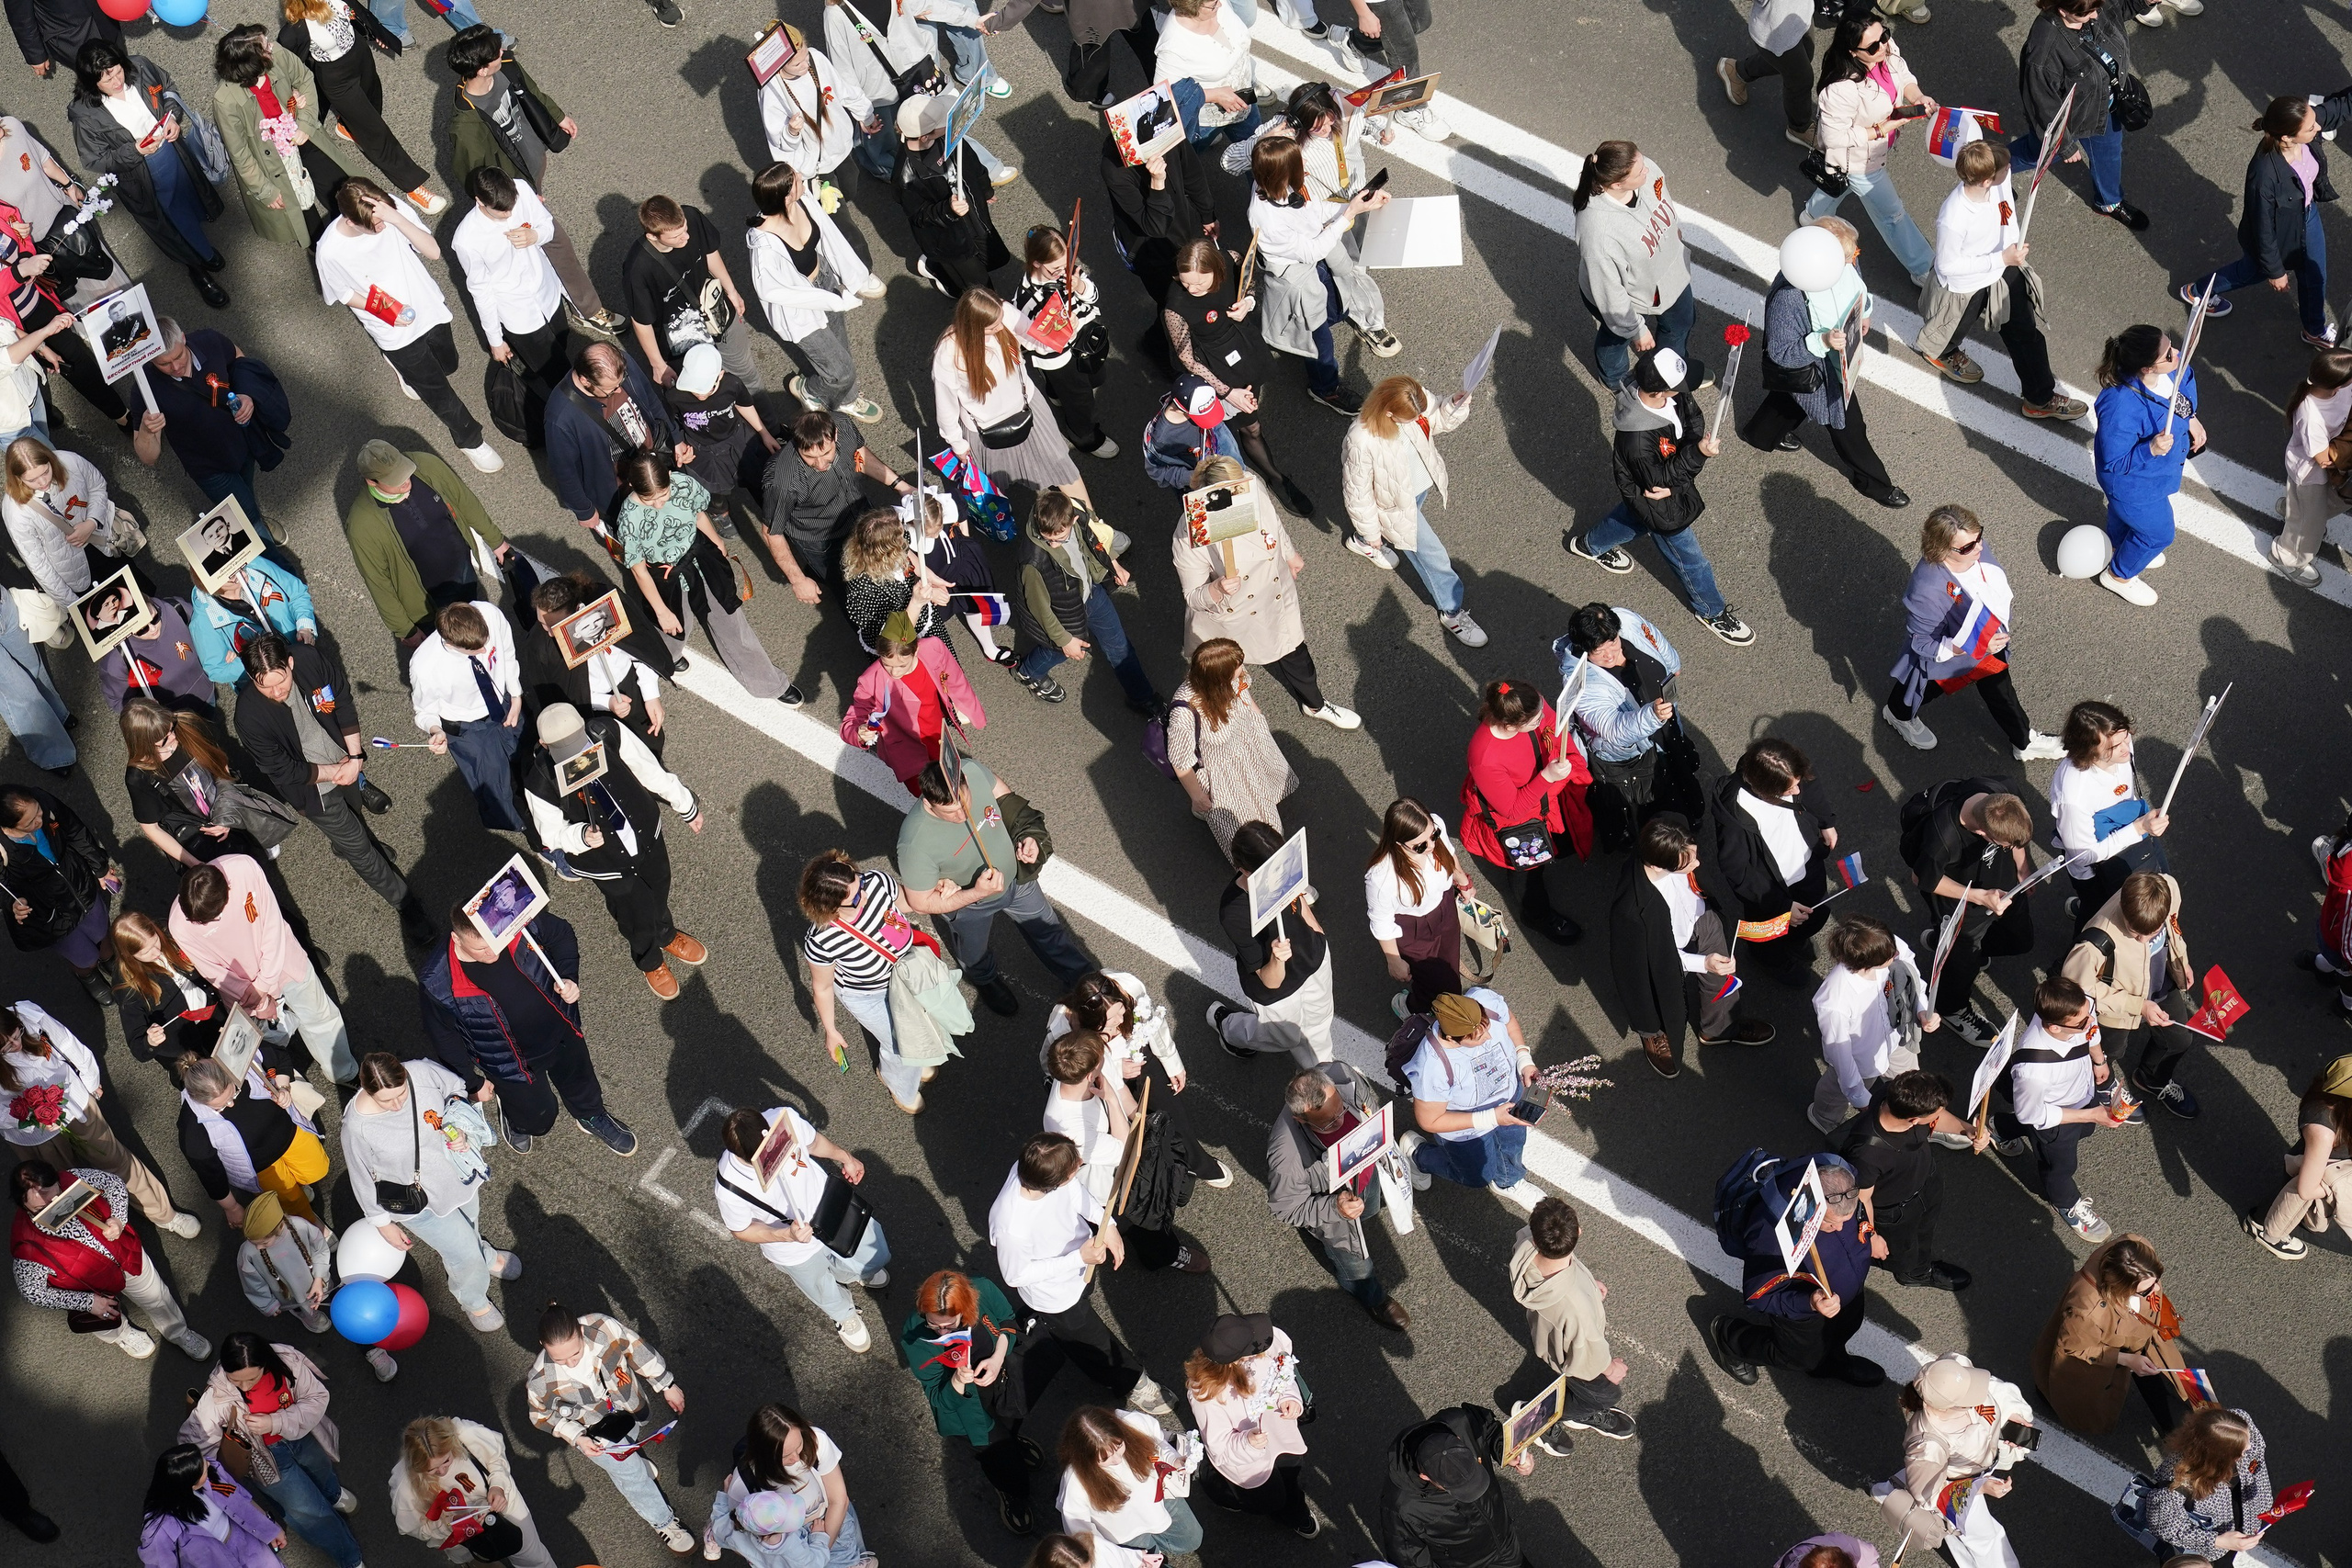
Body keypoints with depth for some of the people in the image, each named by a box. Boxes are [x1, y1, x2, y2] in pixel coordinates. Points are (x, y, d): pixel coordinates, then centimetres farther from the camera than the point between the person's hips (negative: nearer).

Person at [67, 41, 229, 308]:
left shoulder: (140, 68, -20)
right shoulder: (85, 116, -30)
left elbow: (170, 88, 1)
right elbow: (96, 161, -18)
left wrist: (174, 117, -18)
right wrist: (134, 150, -31)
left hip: (174, 152, 4)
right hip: (143, 178, -4)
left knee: (195, 203, 29)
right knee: (179, 220, 14)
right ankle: (199, 268, 44)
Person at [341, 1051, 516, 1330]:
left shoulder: (422, 1072, -28)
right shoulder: (357, 1126, -35)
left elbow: (457, 1089, -4)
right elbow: (362, 1179, -17)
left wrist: (460, 1130, -21)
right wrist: (383, 1224, -4)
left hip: (458, 1168, 4)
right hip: (419, 1199, -4)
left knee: (469, 1224, 32)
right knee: (465, 1254, 8)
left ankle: (485, 1257, 68)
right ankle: (473, 1300, 44)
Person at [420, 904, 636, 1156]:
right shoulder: (438, 985, -34)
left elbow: (563, 934, -7)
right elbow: (443, 1037, -15)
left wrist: (568, 977, -22)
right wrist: (472, 1083, -4)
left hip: (561, 1031, 3)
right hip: (512, 1063, -3)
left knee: (581, 1081, 30)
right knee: (539, 1121, 19)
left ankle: (592, 1116, 65)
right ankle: (513, 1113, 56)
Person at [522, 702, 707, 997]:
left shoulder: (608, 732, -28)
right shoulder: (539, 781, -31)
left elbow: (651, 771, -13)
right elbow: (552, 833, -15)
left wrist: (686, 806, -1)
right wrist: (582, 836, -38)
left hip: (646, 834, 3)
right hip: (605, 860, -3)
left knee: (659, 892, 30)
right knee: (637, 916, 18)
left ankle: (667, 936, 66)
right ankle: (650, 962, 55)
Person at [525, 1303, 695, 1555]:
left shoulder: (604, 1327, -37)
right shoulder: (541, 1380, -36)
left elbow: (638, 1351, -17)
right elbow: (543, 1417, -13)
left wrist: (667, 1386, -5)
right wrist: (577, 1438, -24)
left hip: (631, 1407, 3)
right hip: (596, 1433, -3)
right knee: (631, 1473, 3)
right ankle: (663, 1522, 30)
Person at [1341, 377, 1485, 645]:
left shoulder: (1419, 402, -27)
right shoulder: (1362, 442, -42)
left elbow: (1437, 421, -2)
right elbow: (1357, 493, -25)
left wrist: (1455, 406, -25)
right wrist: (1371, 531, -11)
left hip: (1422, 485, 6)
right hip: (1398, 505, -6)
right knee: (1433, 556, 9)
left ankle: (1362, 542, 68)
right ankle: (1451, 611, 35)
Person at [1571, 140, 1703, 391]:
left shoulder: (1646, 170, -29)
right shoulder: (1597, 232, -47)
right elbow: (1609, 293, -31)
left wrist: (1676, 231, 17)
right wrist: (1636, 330, -18)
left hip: (1670, 269, 6)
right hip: (1629, 297, -6)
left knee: (1681, 320, 32)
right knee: (1616, 337, 29)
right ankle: (1616, 379, 64)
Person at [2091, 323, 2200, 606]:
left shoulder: (2171, 365, -27)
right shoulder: (2120, 407, -48)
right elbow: (2115, 463, -34)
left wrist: (2191, 419, 3)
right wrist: (2151, 450, -46)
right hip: (2135, 482, -7)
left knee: (2124, 511, 36)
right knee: (2158, 532, 18)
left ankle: (2118, 548, 69)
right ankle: (2119, 576, 49)